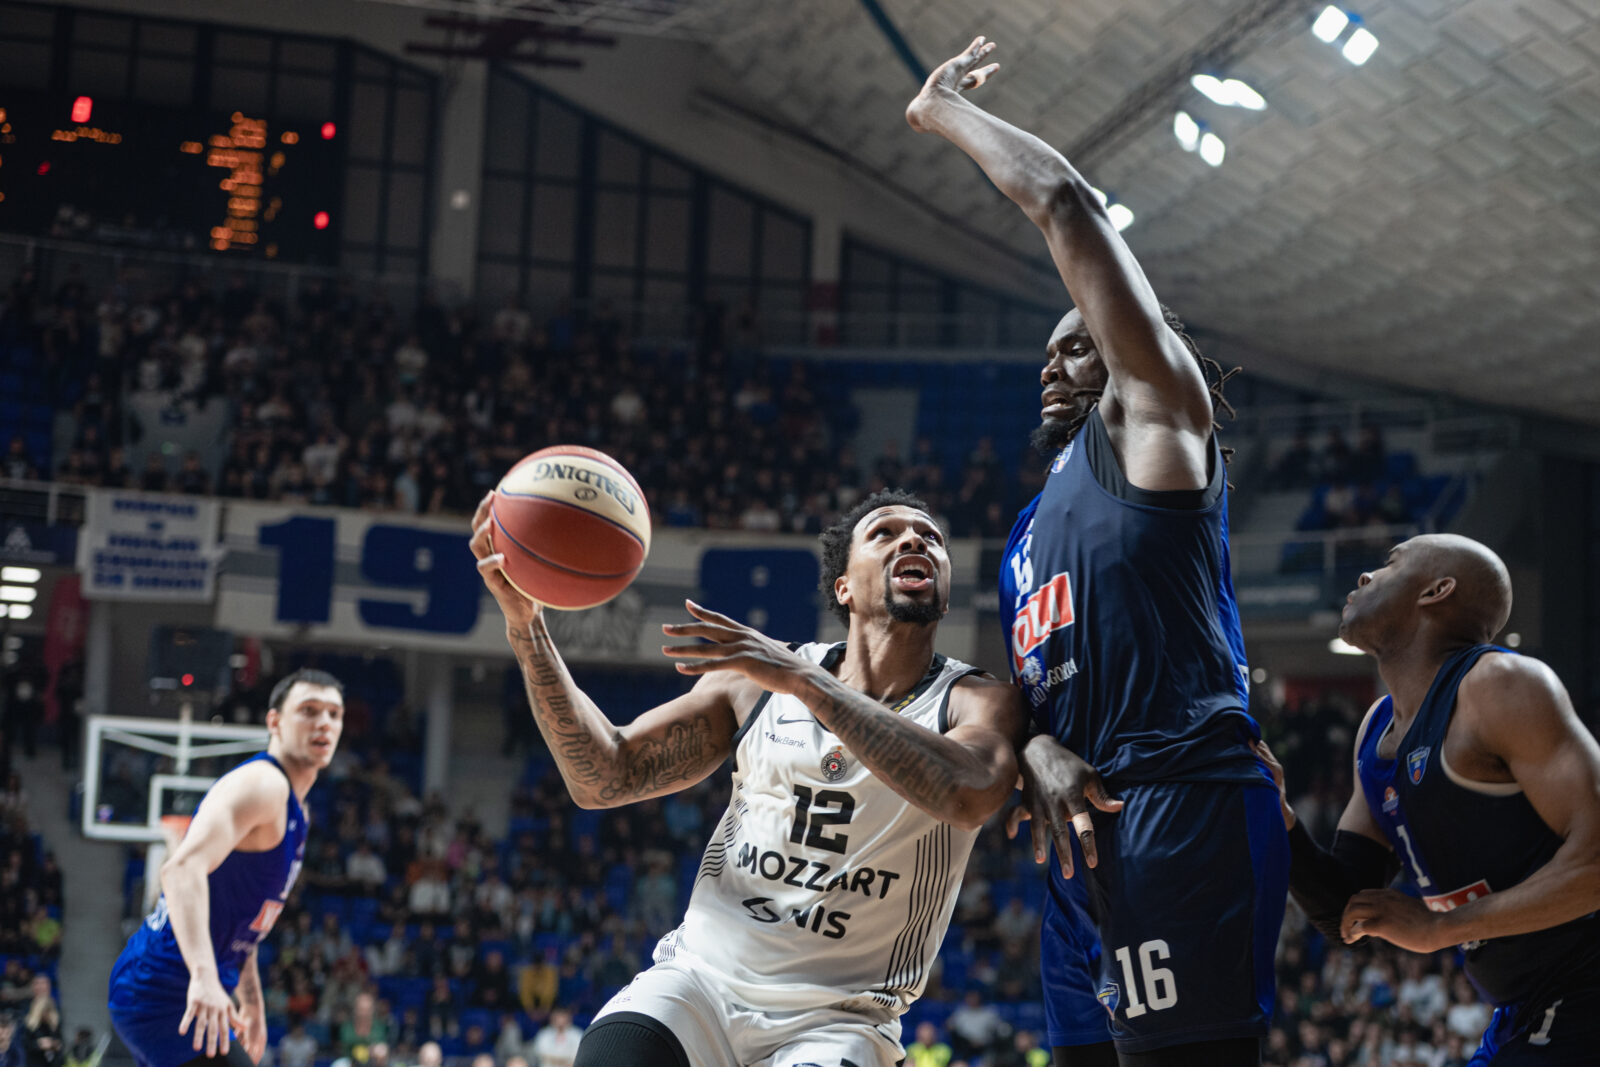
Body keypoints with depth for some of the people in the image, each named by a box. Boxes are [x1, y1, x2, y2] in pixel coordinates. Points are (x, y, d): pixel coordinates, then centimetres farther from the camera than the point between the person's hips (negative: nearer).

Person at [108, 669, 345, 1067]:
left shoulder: (290, 806, 17)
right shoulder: (261, 784, -16)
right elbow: (183, 868, -33)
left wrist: (252, 1001, 29)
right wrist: (204, 975, -44)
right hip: (163, 989, -11)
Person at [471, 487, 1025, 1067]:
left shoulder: (976, 701, 0)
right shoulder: (756, 677, 9)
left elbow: (971, 795, -24)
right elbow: (606, 779, 6)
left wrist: (805, 681, -27)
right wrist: (525, 625, -6)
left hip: (835, 1017, -2)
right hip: (701, 976, 2)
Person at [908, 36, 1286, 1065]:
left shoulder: (1152, 425, 7)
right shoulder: (1033, 528, 31)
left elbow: (1065, 203, 1)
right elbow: (1030, 683, 25)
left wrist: (946, 111, 13)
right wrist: (1037, 749, 0)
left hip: (1181, 806, -9)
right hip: (1088, 833, 9)